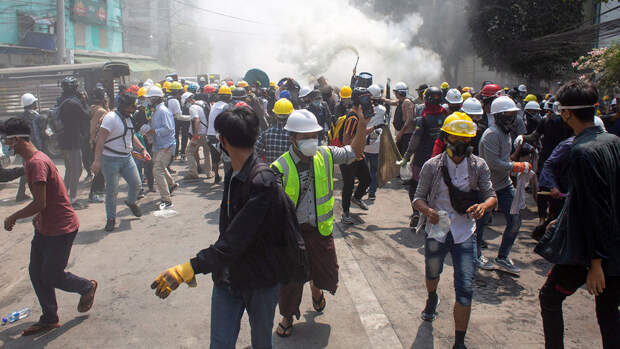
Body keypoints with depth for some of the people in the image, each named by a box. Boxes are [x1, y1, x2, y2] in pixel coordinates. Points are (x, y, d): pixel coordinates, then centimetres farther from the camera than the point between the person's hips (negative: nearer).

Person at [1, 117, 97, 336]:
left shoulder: (36, 163, -24)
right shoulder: (31, 160, 9)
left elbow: (40, 203, -26)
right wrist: (39, 217, 18)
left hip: (61, 229, -10)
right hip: (45, 227, 10)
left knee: (51, 276, 2)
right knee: (36, 273, 12)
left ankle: (88, 287, 29)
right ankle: (49, 319, 25)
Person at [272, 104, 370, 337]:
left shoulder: (325, 156, -6)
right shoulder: (280, 168, -18)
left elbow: (355, 152, 4)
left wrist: (362, 125, -9)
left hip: (321, 229, 4)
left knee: (327, 273, 17)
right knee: (291, 278, 10)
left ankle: (316, 289, 54)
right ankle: (287, 316, 37)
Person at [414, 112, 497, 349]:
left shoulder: (479, 166, -4)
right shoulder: (432, 166, -7)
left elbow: (492, 197, -2)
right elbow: (418, 198, -3)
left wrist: (484, 206, -25)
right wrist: (427, 210, -26)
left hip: (465, 234, -1)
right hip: (436, 232, 1)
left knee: (465, 290, -6)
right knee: (432, 273, 25)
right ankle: (432, 299, 61)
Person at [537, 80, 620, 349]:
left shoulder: (582, 151, -21)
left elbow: (595, 209, -23)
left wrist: (595, 263, -19)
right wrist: (562, 220, 26)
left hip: (589, 249, -8)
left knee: (549, 298, 13)